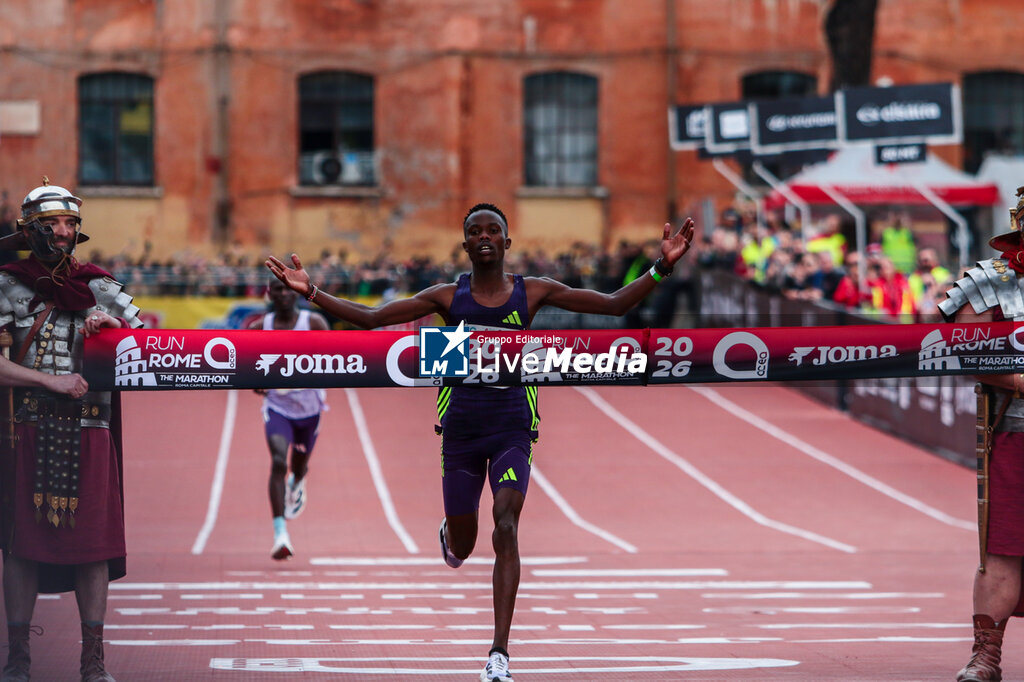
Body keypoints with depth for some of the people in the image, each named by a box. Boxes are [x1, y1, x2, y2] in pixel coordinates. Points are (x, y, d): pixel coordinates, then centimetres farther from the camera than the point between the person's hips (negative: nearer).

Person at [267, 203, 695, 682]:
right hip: (461, 431, 1)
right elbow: (369, 318, 0)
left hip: (513, 430, -1)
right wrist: (311, 294, -10)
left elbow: (615, 304, -1)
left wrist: (661, 268, -14)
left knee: (505, 526, -21)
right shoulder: (448, 297, 2)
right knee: (461, 549, 9)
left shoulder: (532, 292, 1)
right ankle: (449, 534, 51)